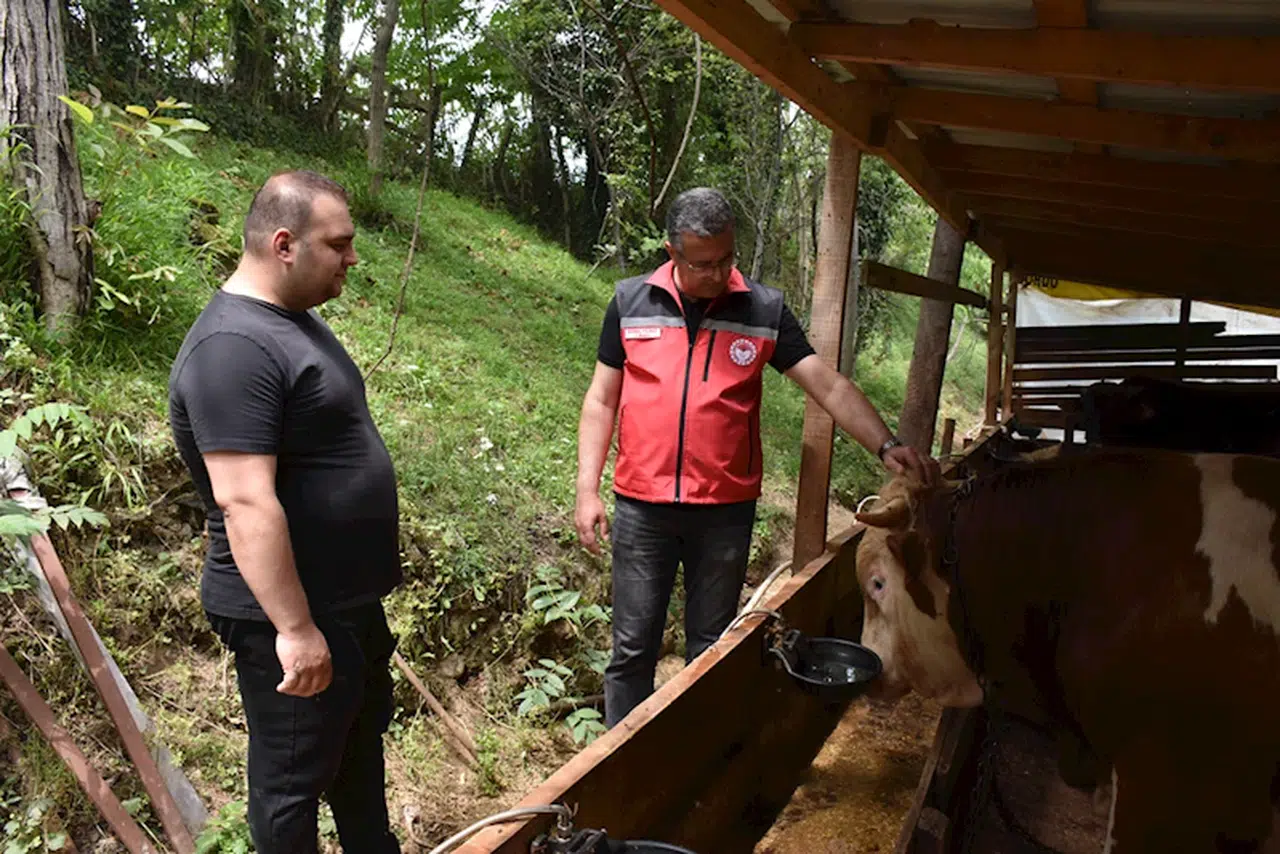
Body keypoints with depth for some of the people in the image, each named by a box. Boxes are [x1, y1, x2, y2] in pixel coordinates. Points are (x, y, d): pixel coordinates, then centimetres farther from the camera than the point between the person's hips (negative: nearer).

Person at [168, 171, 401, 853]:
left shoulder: (294, 319, 8)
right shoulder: (233, 347, -23)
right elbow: (244, 502, -28)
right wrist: (295, 629, -26)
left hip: (350, 600, 10)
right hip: (293, 617, -10)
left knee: (361, 741, 26)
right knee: (293, 780, 10)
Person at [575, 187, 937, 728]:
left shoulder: (764, 310, 1)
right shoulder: (631, 302, 2)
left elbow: (828, 386, -2)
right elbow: (602, 400, 5)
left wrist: (885, 446, -16)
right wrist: (587, 490, -1)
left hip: (727, 511, 1)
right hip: (642, 508, 0)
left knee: (711, 649, 14)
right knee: (633, 647, 8)